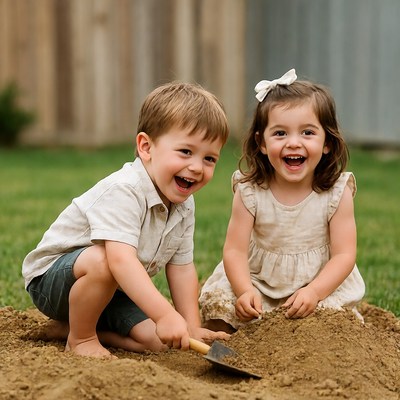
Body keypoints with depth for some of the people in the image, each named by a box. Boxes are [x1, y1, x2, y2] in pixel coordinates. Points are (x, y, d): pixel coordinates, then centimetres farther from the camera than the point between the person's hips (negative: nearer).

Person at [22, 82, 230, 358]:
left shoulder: (184, 204, -4)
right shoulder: (123, 191, -32)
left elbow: (182, 268, 3)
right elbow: (121, 259, -44)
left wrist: (192, 328, -4)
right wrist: (165, 314, -52)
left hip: (113, 289, 8)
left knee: (159, 340, -9)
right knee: (100, 260, -39)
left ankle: (69, 324, 8)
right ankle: (80, 337, -13)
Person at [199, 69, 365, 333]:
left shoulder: (338, 192, -11)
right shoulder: (250, 191, -10)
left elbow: (344, 255, -12)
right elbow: (235, 250, -12)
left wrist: (314, 292, -28)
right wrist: (245, 291, -30)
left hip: (322, 283, 0)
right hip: (258, 282, 1)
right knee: (218, 301, -20)